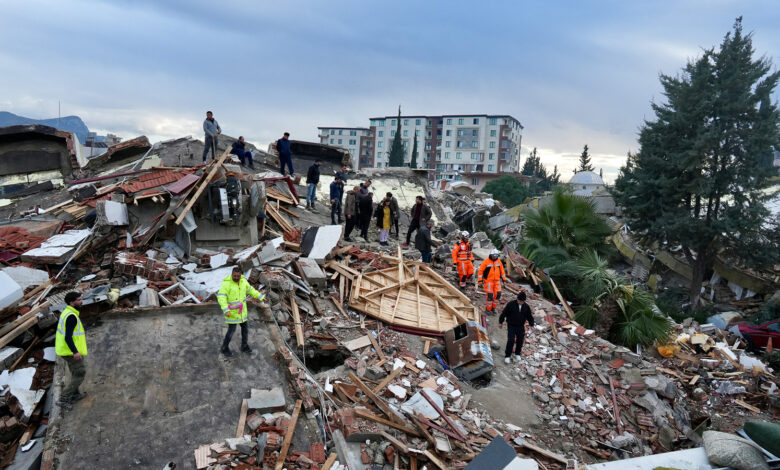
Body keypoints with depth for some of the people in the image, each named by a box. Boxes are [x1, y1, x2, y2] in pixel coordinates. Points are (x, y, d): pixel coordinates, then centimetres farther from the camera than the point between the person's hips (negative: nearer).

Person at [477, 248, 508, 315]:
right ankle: (488, 309, 6)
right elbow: (481, 271, -8)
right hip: (489, 281, -5)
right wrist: (480, 280, -13)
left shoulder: (498, 261, 6)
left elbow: (502, 270, 17)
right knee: (490, 295, -9)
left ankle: (493, 308, 15)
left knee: (498, 294, -3)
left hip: (497, 281, 5)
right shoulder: (486, 261, -10)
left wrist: (504, 279, 16)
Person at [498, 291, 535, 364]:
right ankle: (507, 356, -3)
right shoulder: (510, 304, -13)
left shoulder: (526, 307, -2)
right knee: (511, 340, -11)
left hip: (521, 327, 4)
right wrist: (500, 322, -1)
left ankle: (517, 354, 31)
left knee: (520, 340, 9)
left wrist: (531, 325, 6)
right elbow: (503, 313, -5)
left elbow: (530, 316, 11)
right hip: (511, 326, -3)